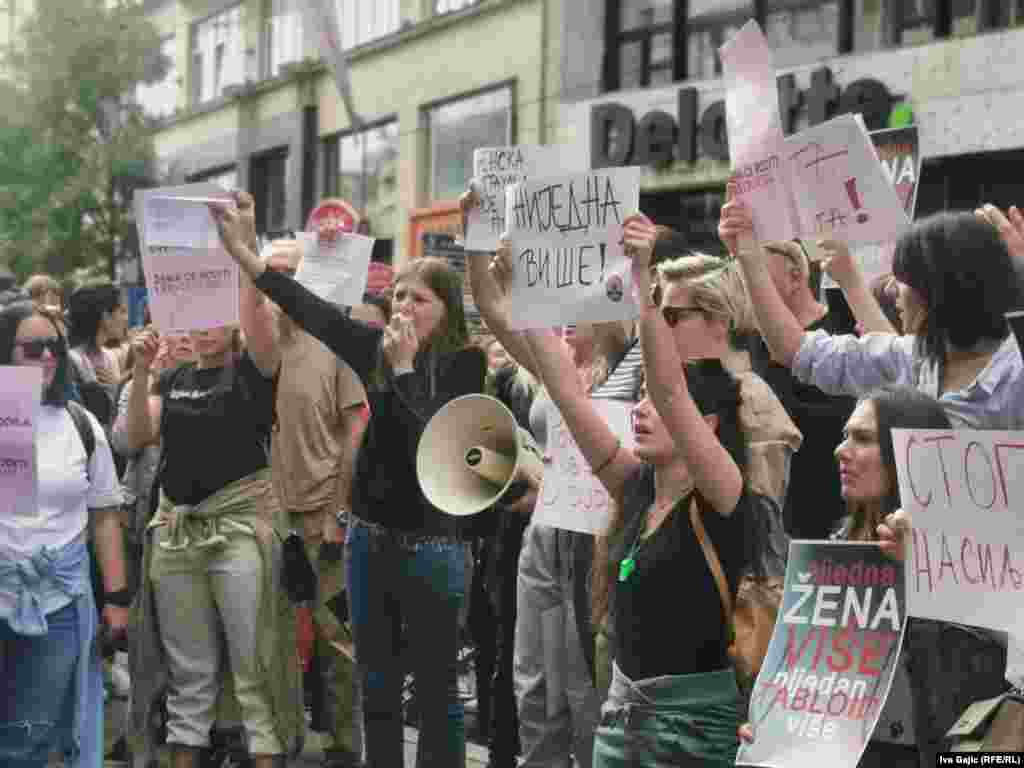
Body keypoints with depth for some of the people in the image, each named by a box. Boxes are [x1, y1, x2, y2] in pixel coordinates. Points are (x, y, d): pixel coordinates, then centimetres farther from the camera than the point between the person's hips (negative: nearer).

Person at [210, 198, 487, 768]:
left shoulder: (465, 363, -10)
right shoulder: (377, 348, 2)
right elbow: (309, 309, -2)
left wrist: (405, 368, -19)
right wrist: (241, 249, -8)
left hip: (432, 548, -5)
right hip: (369, 537, 5)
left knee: (436, 692, 4)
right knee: (377, 687, 14)